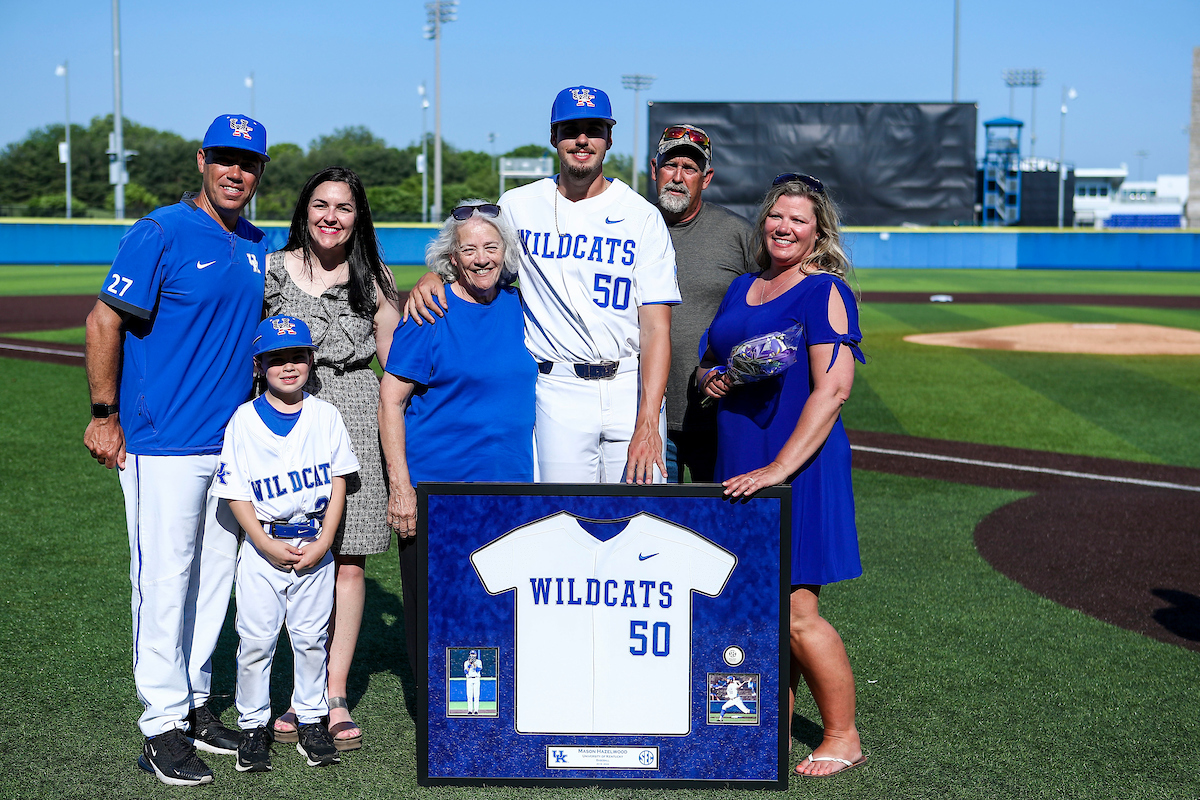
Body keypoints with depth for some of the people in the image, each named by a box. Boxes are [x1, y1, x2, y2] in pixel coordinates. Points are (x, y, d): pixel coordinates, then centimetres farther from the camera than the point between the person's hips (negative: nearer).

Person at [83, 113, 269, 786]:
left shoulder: (259, 248, 11)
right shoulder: (161, 234, -9)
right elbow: (104, 322, -9)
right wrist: (104, 416, -11)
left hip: (234, 443, 7)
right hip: (164, 443, -7)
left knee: (215, 576, 12)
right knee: (165, 579, -3)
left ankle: (197, 701, 25)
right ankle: (164, 724, 6)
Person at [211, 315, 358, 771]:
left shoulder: (325, 416, 2)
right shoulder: (244, 419, -3)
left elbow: (338, 482, 2)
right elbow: (236, 493, -5)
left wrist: (323, 542, -7)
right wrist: (267, 544, -13)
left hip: (316, 545, 2)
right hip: (262, 547, -1)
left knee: (311, 637, 9)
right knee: (256, 639, 2)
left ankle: (311, 722, 21)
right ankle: (253, 726, 15)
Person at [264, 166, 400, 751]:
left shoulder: (373, 280, 9)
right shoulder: (271, 271, 6)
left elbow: (398, 364, 12)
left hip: (355, 417, 1)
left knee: (348, 561, 0)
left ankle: (335, 696, 8)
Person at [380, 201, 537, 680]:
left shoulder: (519, 307, 8)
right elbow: (390, 398, -8)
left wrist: (538, 472, 13)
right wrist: (400, 486, -15)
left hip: (511, 482, 4)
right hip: (435, 486, -4)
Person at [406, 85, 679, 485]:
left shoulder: (643, 216, 1)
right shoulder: (518, 206, 7)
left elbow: (656, 327, -6)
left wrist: (648, 423, -16)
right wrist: (431, 277, -3)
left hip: (631, 386, 0)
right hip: (558, 390, 1)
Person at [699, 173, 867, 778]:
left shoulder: (824, 290, -7)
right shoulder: (742, 288, 15)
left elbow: (832, 388, -17)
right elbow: (709, 362, 27)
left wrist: (780, 467, -22)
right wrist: (709, 379, 1)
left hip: (798, 463, -7)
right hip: (738, 461, 7)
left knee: (794, 611, -7)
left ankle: (843, 738, 8)